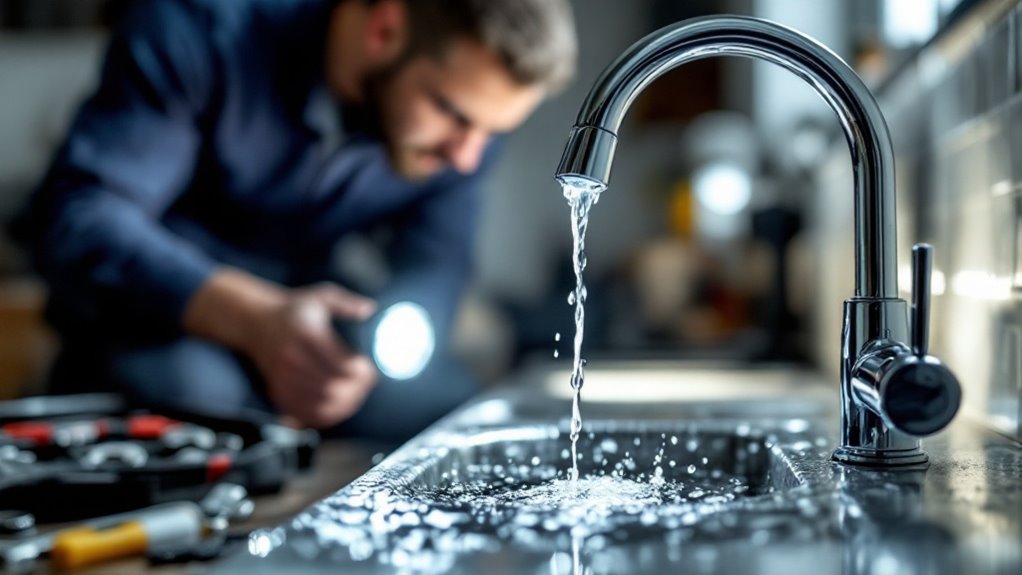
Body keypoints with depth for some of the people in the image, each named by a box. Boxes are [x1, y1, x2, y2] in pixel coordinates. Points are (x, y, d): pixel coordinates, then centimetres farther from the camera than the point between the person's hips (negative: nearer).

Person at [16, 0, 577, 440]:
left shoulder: (469, 87, -11)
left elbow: (431, 271, -9)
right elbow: (74, 219, -30)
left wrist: (364, 351, -33)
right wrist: (255, 319, -46)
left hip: (319, 323, 4)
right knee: (192, 391, -36)